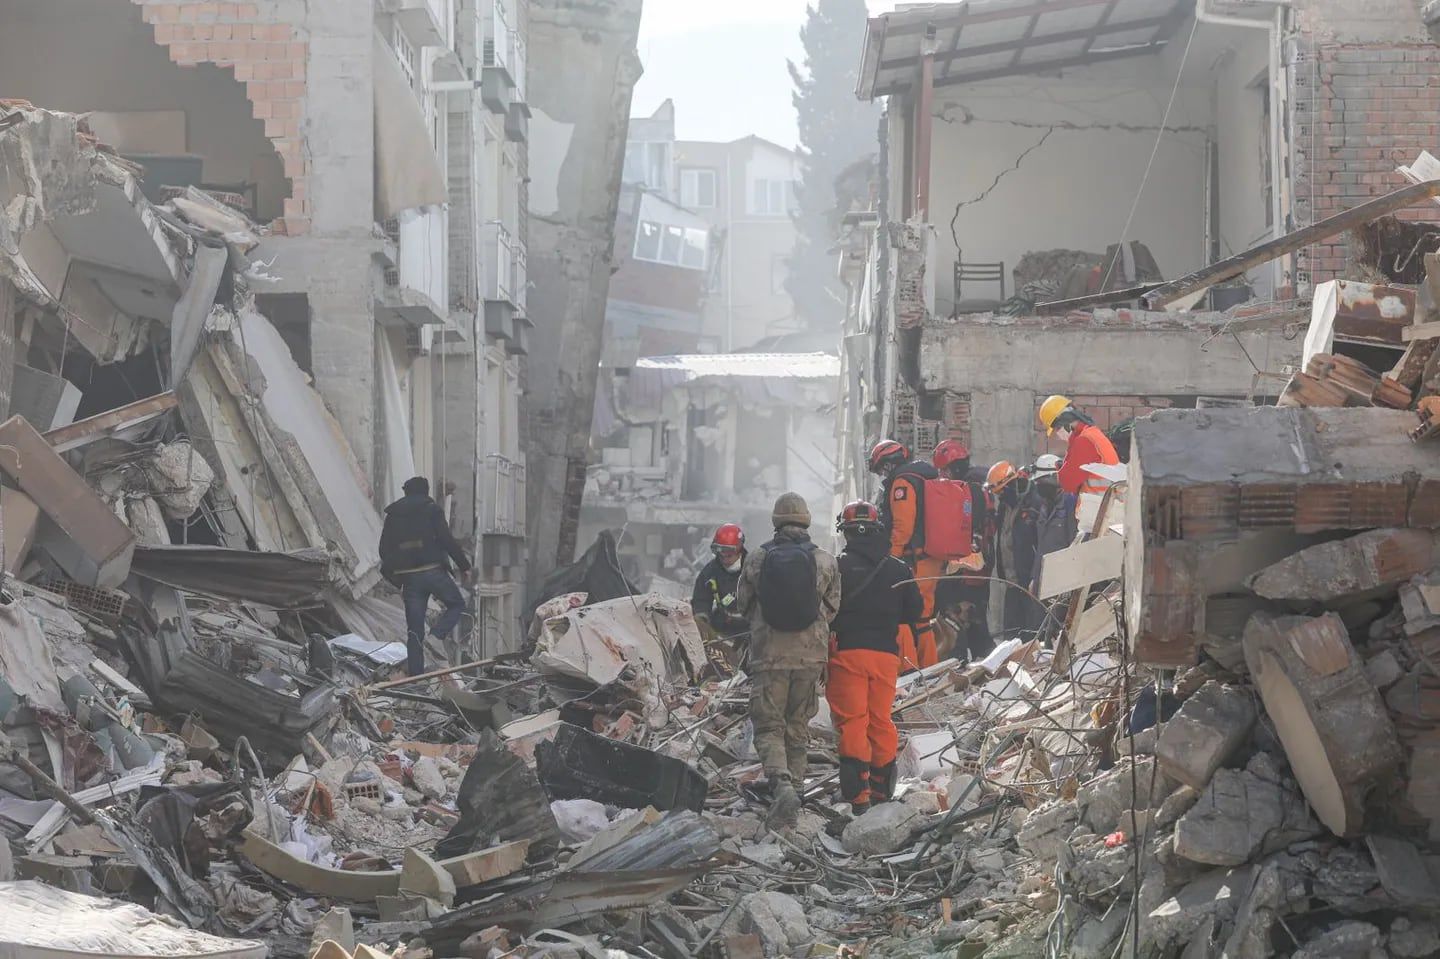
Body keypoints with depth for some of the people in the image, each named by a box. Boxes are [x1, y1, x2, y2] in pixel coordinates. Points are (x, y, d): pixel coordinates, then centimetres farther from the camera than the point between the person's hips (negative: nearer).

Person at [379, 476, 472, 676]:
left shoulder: (393, 515, 14)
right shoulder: (432, 509, 0)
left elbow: (384, 549, 13)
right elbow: (447, 539, -8)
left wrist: (395, 578, 20)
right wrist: (464, 565, 0)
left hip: (408, 576, 4)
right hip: (432, 571, -4)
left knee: (414, 628, 7)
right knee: (457, 604, 16)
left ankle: (415, 673, 3)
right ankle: (436, 636, -10)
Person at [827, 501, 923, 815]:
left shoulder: (838, 566, -7)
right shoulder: (898, 569, 5)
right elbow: (915, 611, 12)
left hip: (847, 650, -3)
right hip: (886, 653, 4)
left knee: (851, 721, -3)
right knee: (881, 720, 15)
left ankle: (857, 792, -13)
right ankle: (882, 787, 21)